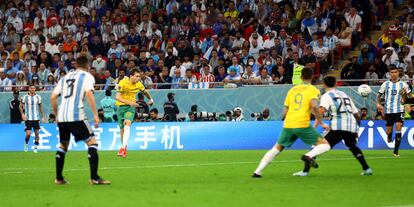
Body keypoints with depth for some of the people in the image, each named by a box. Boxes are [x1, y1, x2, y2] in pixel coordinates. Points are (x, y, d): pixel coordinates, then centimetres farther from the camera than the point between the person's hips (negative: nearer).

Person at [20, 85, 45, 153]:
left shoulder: (38, 97, 6)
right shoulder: (25, 97, -2)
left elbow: (40, 107, 13)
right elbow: (21, 106, 5)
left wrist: (43, 117, 8)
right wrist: (22, 114, -10)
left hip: (36, 118, 3)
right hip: (28, 119, -3)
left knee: (37, 132, 0)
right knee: (28, 133, -10)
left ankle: (35, 147, 10)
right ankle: (26, 143, 19)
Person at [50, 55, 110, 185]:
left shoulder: (65, 78, 22)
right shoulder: (87, 76, 6)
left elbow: (53, 97, 17)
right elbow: (89, 94, -12)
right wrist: (96, 115, -12)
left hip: (61, 116, 6)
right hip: (76, 115, -6)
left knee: (63, 145, 22)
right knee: (92, 142, -3)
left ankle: (59, 178, 23)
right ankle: (94, 178, -12)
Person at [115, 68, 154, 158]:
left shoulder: (139, 85, -2)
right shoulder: (123, 83, -14)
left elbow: (145, 92, 21)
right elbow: (118, 97, -21)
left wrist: (150, 99, 33)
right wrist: (129, 102, -31)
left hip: (131, 107, 0)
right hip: (121, 106, 0)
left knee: (127, 124, -26)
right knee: (122, 129, 5)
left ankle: (123, 148, -36)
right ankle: (124, 150, 23)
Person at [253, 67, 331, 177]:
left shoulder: (292, 90, 18)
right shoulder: (313, 90, 4)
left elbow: (285, 112, 17)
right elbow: (314, 106, -15)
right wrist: (321, 123, -7)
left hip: (288, 125, 5)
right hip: (303, 125, -5)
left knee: (276, 148, 20)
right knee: (325, 145, 3)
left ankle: (257, 172, 10)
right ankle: (309, 156, -25)